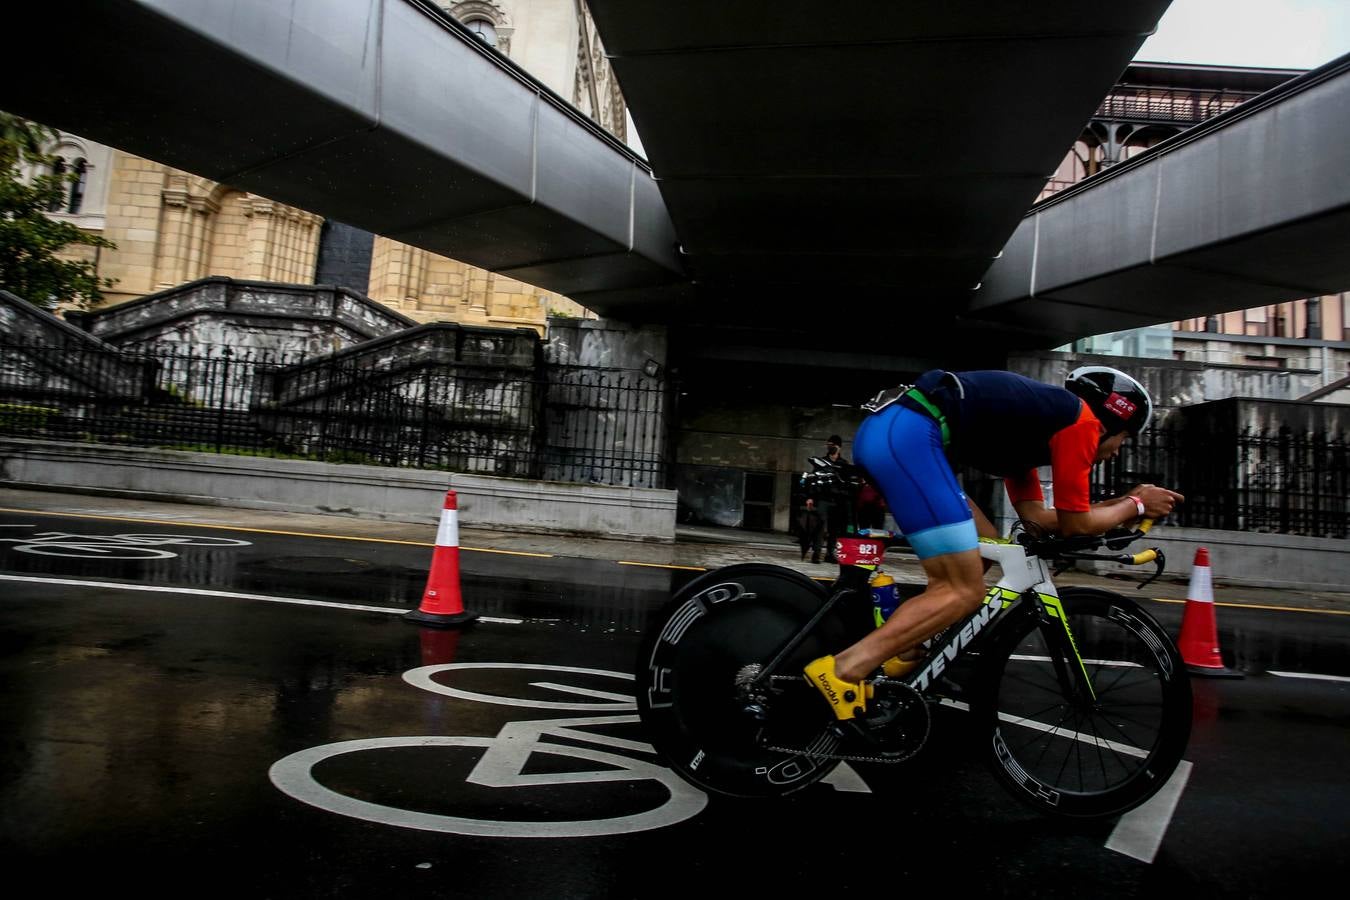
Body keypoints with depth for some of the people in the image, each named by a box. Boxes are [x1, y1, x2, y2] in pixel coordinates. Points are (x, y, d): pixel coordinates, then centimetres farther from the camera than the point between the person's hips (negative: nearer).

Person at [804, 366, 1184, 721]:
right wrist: (1136, 506, 26)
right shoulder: (1080, 417, 7)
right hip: (907, 435, -10)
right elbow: (1075, 524, 10)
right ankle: (846, 670, -12)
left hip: (882, 428, 10)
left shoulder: (1038, 417, 32)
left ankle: (902, 655, 16)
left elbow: (1035, 515, 28)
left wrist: (1122, 502, 32)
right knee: (965, 592, -3)